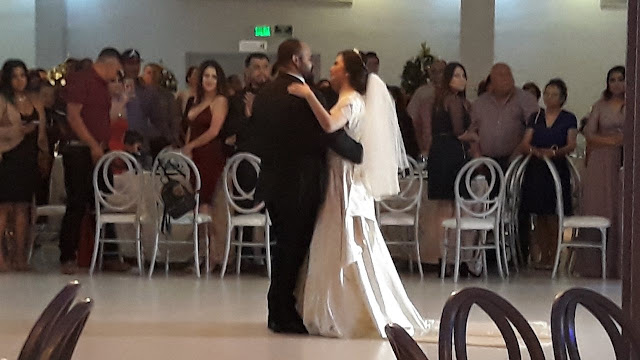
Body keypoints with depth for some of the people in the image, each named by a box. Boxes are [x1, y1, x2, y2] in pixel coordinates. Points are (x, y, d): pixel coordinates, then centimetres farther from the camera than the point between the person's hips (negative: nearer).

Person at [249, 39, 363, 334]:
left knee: (285, 248, 16)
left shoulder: (263, 95, 7)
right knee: (294, 249, 1)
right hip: (301, 185, -8)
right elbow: (332, 135, -20)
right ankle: (284, 316, 6)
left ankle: (279, 312, 21)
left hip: (272, 184, 8)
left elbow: (255, 137, 13)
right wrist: (361, 154, -8)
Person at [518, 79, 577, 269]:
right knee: (539, 217, 3)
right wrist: (536, 151, -18)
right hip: (536, 169, 3)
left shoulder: (568, 119, 5)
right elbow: (525, 144, 4)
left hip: (557, 168, -3)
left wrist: (555, 152, -26)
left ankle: (553, 257, 2)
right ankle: (542, 255, 12)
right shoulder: (536, 117, 13)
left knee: (553, 216, -7)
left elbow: (571, 145, -7)